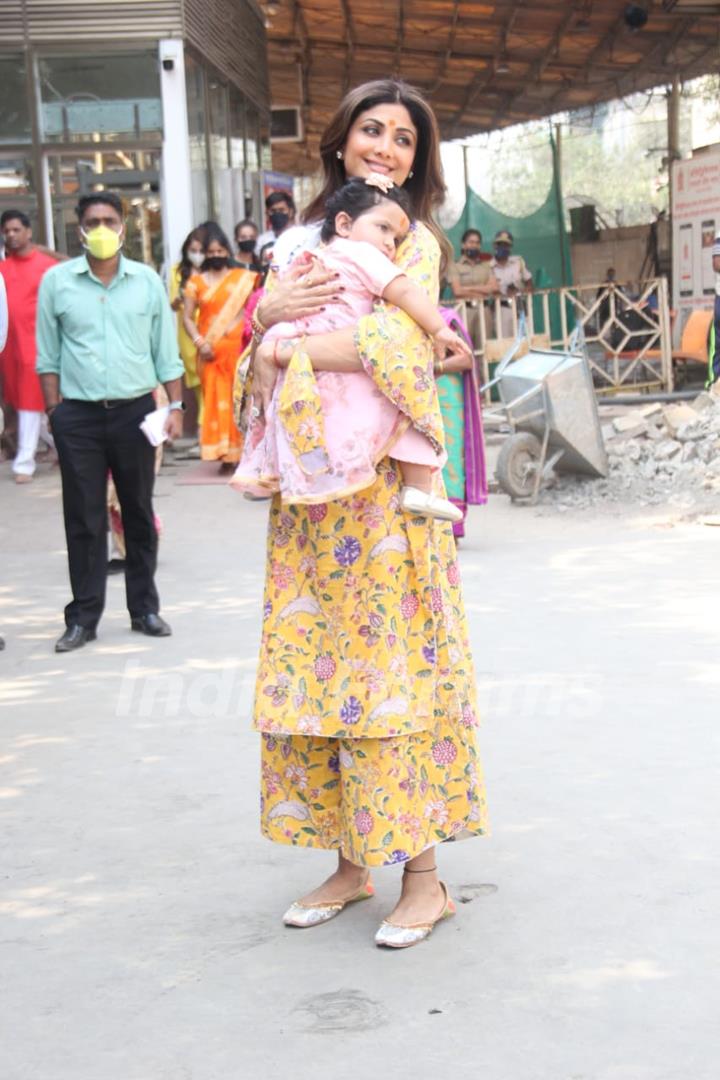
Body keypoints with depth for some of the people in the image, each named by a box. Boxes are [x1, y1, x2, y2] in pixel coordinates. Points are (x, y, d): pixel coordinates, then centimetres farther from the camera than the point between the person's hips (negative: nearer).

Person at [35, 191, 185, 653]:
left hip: (135, 411, 1)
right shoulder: (56, 281, 0)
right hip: (78, 416, -1)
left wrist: (175, 406, 1)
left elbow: (166, 352, 7)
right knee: (84, 519, 3)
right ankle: (84, 617, 10)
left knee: (139, 512, 10)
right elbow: (48, 356, 4)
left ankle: (145, 608, 20)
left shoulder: (147, 281, 3)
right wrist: (54, 412, -2)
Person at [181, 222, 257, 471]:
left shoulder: (242, 278, 6)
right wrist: (199, 342, -7)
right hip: (210, 351, 1)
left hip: (236, 347, 0)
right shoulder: (196, 281, 7)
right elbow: (187, 317, 4)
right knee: (216, 399, -1)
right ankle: (225, 453, 2)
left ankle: (240, 450, 7)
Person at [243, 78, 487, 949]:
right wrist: (267, 314, -10)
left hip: (380, 481, -5)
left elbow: (398, 344, -20)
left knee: (391, 669, -3)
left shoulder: (414, 242, -1)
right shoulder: (297, 241, 15)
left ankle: (422, 875, 7)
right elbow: (259, 368, 11)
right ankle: (350, 861, 19)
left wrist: (284, 348, -11)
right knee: (314, 665, 6)